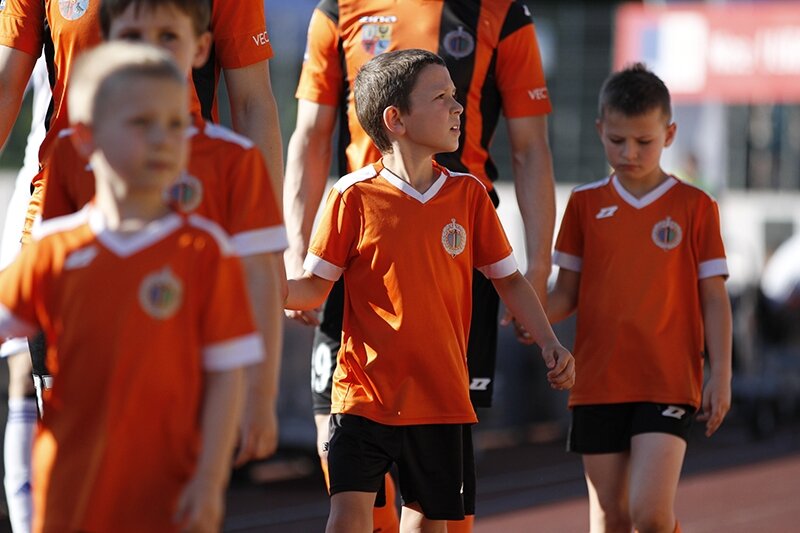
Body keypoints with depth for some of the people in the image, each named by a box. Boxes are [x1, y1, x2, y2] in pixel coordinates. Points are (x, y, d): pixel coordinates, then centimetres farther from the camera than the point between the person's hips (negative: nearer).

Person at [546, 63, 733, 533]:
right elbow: (569, 291, 10)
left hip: (668, 383, -3)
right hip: (598, 383, 3)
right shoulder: (586, 204, 8)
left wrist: (721, 375, -4)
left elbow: (713, 297, 3)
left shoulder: (694, 206, 2)